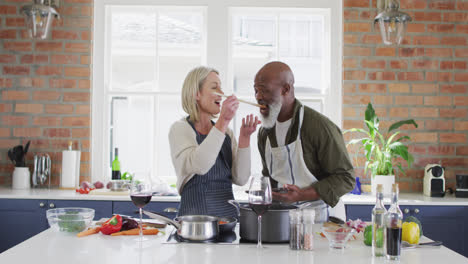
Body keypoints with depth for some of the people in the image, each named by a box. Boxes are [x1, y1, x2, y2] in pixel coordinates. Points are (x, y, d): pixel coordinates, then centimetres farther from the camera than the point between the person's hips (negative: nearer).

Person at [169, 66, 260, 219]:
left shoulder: (226, 131, 13)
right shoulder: (180, 129, -2)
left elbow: (240, 179, 4)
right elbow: (199, 166, -22)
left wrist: (244, 137, -4)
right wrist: (223, 121, -22)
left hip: (229, 213, 5)